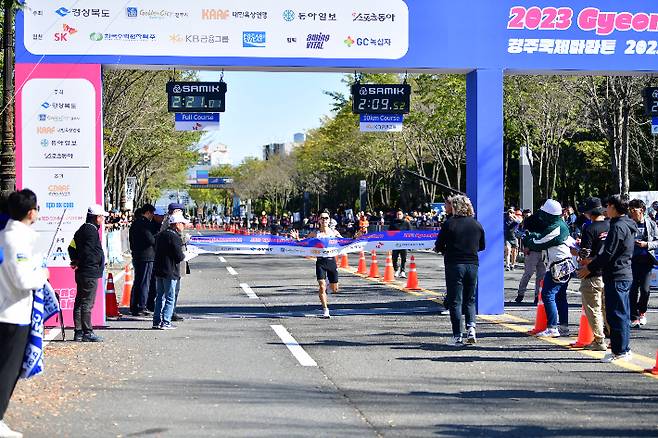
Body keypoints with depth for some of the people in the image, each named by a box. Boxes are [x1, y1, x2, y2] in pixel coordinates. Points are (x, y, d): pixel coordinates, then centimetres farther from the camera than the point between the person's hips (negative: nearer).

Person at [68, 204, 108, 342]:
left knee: (80, 302, 11)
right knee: (87, 303, -7)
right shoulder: (92, 231, -15)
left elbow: (72, 247, 18)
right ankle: (87, 332, -4)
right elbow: (87, 252, -22)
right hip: (90, 273, -10)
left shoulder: (82, 229, 16)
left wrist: (75, 261, 9)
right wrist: (79, 263, -7)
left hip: (81, 273, 10)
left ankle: (78, 332, 16)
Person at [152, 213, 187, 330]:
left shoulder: (160, 235, 10)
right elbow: (179, 256, -19)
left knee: (160, 296, 14)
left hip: (158, 270, 8)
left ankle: (157, 321, 15)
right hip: (170, 272, -8)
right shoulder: (175, 237, -16)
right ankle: (166, 322, -3)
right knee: (170, 298, -1)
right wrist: (184, 255, 4)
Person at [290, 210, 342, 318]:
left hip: (332, 261, 2)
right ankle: (325, 310, -1)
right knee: (322, 287, -12)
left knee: (335, 289, 5)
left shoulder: (334, 232, 4)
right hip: (320, 261, -2)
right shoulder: (315, 234, 0)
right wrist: (297, 238, -16)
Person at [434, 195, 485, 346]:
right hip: (472, 265, 4)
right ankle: (471, 326, -4)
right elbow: (482, 246, 13)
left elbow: (438, 247, -5)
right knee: (470, 299, 16)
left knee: (455, 301, 2)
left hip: (454, 265, -3)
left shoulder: (449, 224, -9)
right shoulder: (477, 225, 4)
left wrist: (447, 250, 16)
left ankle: (457, 337, 0)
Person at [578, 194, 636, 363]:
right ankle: (624, 349, 20)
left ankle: (620, 351, -2)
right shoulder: (627, 226, 16)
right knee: (623, 315, 14)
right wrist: (593, 260, 21)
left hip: (616, 277, -10)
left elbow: (608, 254, -19)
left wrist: (590, 268, -9)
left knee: (616, 314, -5)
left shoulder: (618, 227, -16)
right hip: (625, 275, 10)